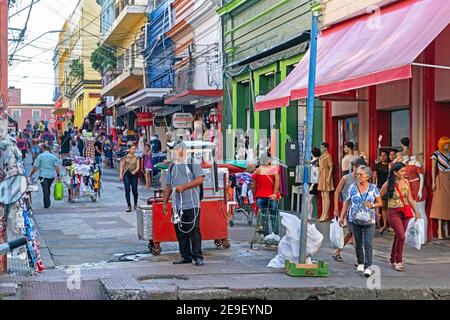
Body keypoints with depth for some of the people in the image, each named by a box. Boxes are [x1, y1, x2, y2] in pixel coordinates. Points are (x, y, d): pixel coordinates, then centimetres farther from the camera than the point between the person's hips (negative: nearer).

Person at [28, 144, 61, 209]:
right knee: (48, 189, 19)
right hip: (51, 176, 3)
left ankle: (47, 204, -11)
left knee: (45, 189, -4)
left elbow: (35, 167, -5)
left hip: (43, 175, -3)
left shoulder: (40, 156, -2)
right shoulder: (53, 157, 6)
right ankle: (47, 202, 27)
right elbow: (56, 167, -2)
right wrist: (58, 175, 5)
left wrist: (30, 175, 4)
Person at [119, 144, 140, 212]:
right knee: (127, 190, -4)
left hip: (134, 174, 1)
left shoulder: (136, 158, 7)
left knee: (134, 190, 2)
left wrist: (135, 171, -20)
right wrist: (120, 174, -5)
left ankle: (135, 204, 25)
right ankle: (129, 206, 0)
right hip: (126, 174, -1)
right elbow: (122, 166, 6)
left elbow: (138, 167, 0)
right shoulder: (125, 157, 4)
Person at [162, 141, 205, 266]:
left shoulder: (193, 164, 0)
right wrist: (164, 202, 13)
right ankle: (186, 256, 15)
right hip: (177, 206, 5)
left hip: (192, 205, -5)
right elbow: (168, 186, 18)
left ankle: (198, 257, 1)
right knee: (180, 232, 6)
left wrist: (183, 187, -16)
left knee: (194, 231, -5)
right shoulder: (172, 167, 16)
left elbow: (200, 179, -11)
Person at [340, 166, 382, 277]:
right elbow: (347, 202, 8)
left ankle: (368, 267, -12)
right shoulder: (352, 187, 2)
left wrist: (372, 205, -13)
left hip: (369, 220, -1)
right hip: (355, 219, 2)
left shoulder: (373, 188, 0)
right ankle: (360, 263, 26)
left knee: (368, 243, -9)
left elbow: (380, 203, 8)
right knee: (358, 242, 10)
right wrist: (342, 216, 4)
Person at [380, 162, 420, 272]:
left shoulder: (405, 182, 3)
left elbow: (409, 198, 12)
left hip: (405, 212, 5)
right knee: (401, 236, -16)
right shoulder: (388, 184, -11)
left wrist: (416, 211, 14)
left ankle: (393, 259, 25)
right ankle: (398, 262, -4)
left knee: (398, 236, 10)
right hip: (394, 212, -5)